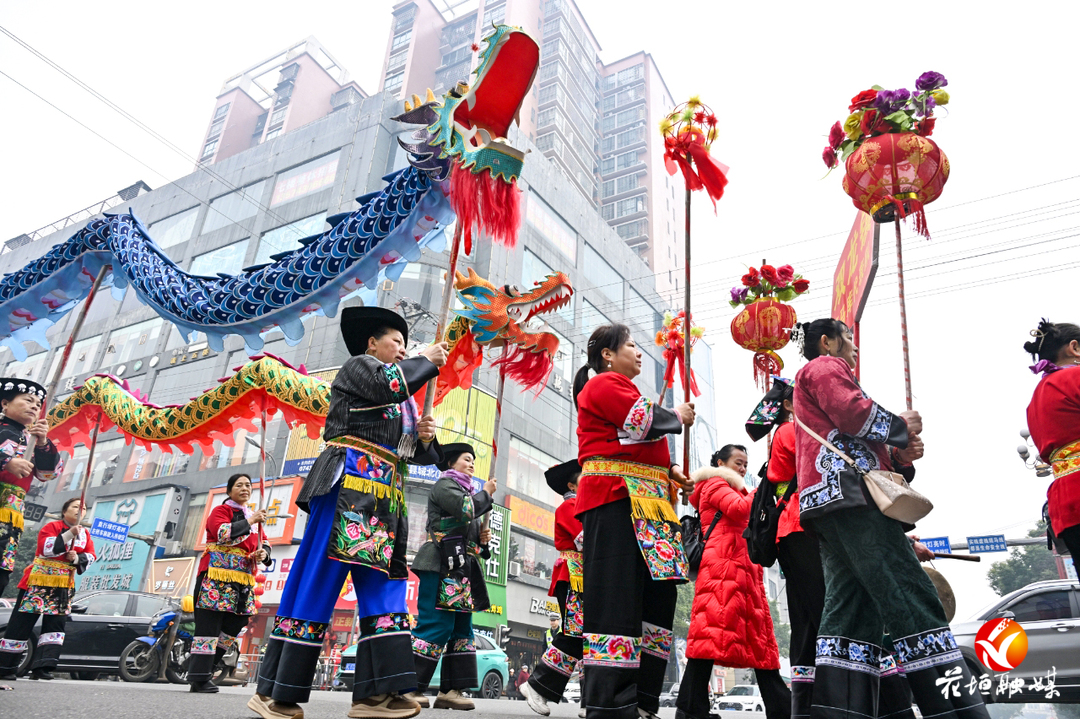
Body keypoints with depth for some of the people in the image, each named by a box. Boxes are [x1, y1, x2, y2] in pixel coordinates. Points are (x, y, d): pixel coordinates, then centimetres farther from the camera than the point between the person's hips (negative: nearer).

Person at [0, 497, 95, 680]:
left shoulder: (85, 534, 10)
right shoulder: (52, 526, -6)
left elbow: (90, 556, 4)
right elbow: (46, 548, -21)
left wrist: (77, 558, -16)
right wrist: (69, 534, -29)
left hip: (64, 586, 5)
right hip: (39, 581, -5)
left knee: (55, 625, -3)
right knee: (22, 624, 0)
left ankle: (42, 668, -5)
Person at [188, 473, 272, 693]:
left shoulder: (253, 517, 21)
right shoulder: (220, 510, 1)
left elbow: (263, 545, 20)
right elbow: (223, 533, -19)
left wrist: (263, 553, -2)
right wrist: (250, 521, -18)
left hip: (243, 581, 7)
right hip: (216, 578, -7)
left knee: (234, 625, 7)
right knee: (209, 625, -7)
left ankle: (203, 669, 21)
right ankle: (199, 678, -2)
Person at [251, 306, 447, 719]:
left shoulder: (402, 404, 29)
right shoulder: (358, 365, 10)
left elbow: (417, 455, 24)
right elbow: (389, 385, -13)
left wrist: (425, 439, 2)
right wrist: (426, 361, 0)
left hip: (384, 497, 8)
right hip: (350, 482, -8)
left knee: (385, 586, -2)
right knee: (318, 579, -9)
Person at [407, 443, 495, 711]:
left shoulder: (465, 490, 29)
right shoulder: (444, 484, 1)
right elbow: (466, 509, -18)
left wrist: (481, 538, 11)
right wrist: (486, 493, -2)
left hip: (461, 567, 10)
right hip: (442, 565, -10)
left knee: (462, 629, 5)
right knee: (436, 626, -15)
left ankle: (450, 691, 6)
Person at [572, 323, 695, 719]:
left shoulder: (622, 390, 29)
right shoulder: (604, 383, -2)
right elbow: (646, 422, -16)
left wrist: (669, 471, 12)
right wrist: (678, 417, 4)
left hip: (644, 507, 10)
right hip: (615, 501, -10)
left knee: (658, 596, 5)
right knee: (618, 600, -13)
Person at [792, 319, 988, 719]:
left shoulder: (823, 373, 35)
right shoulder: (825, 365, 6)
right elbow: (854, 412, -13)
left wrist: (900, 454, 12)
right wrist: (902, 427, 5)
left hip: (829, 505, 10)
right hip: (848, 495, -10)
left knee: (852, 610, -1)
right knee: (913, 600, -16)